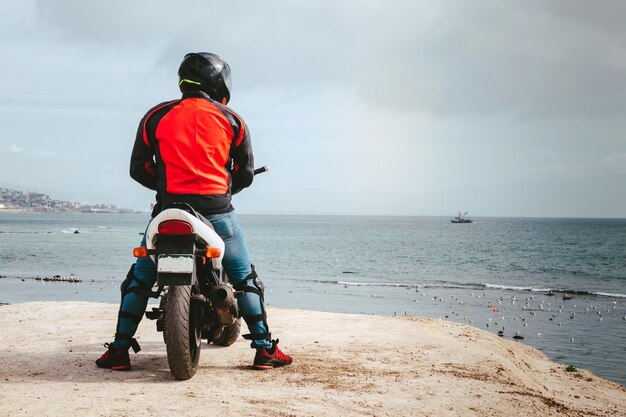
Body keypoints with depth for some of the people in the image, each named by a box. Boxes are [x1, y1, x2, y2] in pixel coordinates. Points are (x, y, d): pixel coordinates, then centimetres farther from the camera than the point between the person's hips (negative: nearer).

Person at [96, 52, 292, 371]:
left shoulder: (156, 116, 6)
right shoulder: (232, 121, 6)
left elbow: (139, 168, 9)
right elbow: (245, 173, 11)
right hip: (217, 211, 0)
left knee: (139, 278, 14)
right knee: (245, 278, 14)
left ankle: (119, 350, 12)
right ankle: (264, 349, 12)